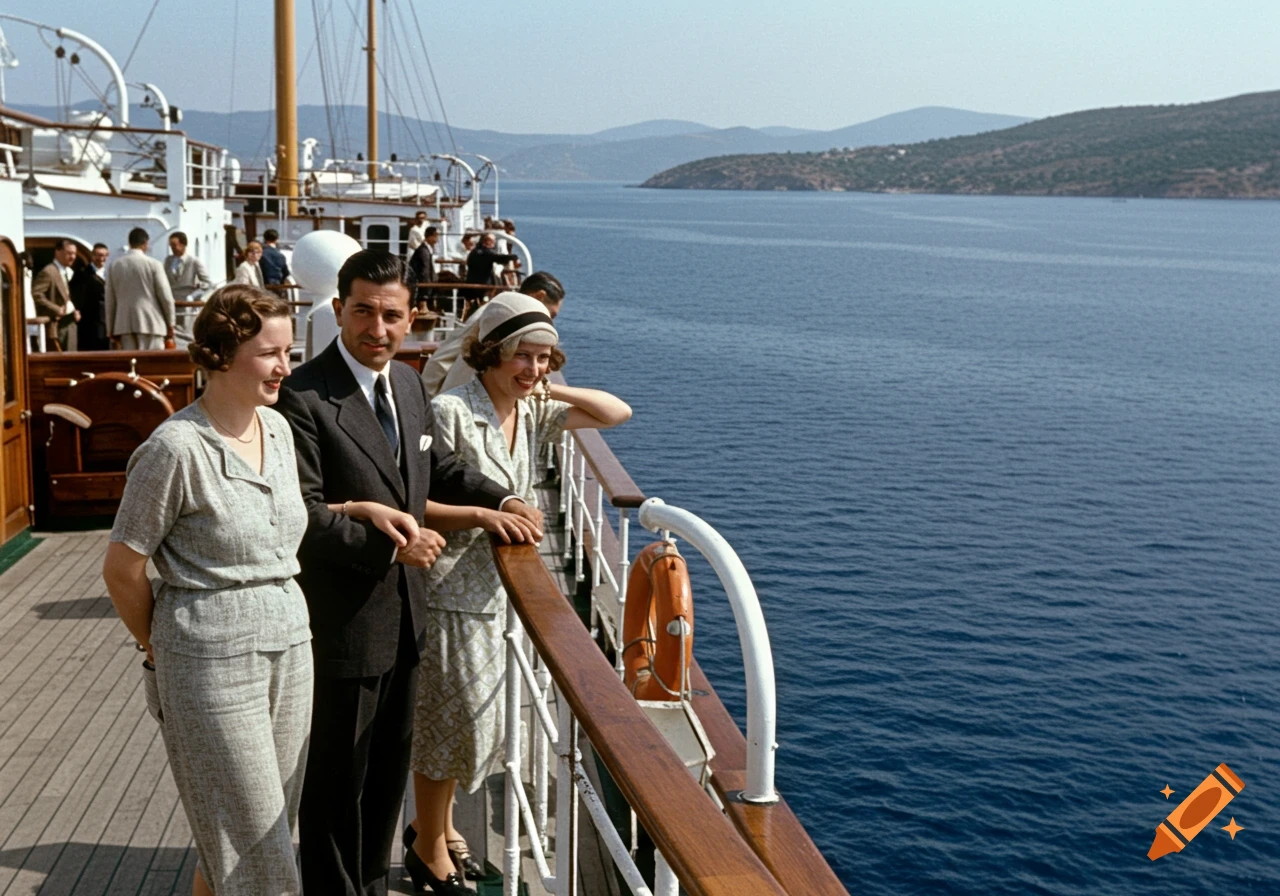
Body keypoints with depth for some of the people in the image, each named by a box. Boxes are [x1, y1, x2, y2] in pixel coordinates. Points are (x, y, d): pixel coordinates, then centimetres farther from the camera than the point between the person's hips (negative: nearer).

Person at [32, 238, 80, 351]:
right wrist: (56, 309, -20)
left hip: (70, 322, 8)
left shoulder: (68, 272, 17)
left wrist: (74, 310, 8)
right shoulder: (48, 272, -11)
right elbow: (35, 294, -20)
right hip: (57, 324, -8)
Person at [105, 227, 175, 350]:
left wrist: (111, 331, 16)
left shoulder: (114, 266, 7)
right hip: (150, 323, -3)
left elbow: (110, 301, 10)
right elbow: (166, 297, -4)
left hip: (124, 324, 4)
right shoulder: (153, 264, -4)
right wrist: (170, 325, 7)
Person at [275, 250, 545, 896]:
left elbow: (433, 464, 20)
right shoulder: (303, 397, -19)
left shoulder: (408, 383, 6)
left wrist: (496, 501, 6)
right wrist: (392, 544, -23)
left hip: (404, 614, 8)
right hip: (343, 623, -8)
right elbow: (302, 514, -23)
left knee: (389, 767, 22)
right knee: (338, 779, 8)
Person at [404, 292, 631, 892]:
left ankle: (436, 825, 39)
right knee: (450, 718, 4)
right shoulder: (450, 412, -19)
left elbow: (617, 413, 7)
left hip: (490, 588, 8)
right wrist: (482, 514, -27)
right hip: (446, 587, -8)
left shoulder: (531, 414, 4)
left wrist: (550, 390, -2)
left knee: (470, 718, 19)